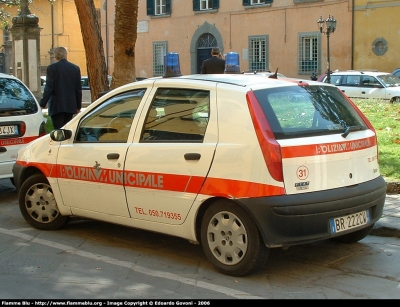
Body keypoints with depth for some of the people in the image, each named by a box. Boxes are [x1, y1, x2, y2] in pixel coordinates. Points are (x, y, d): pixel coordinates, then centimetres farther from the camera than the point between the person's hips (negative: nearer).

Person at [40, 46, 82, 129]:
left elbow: (49, 88, -11)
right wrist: (78, 106, 17)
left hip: (56, 106, -4)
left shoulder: (52, 68, -7)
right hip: (70, 105, 5)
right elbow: (78, 89, 9)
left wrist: (42, 104, -5)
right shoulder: (75, 68, 6)